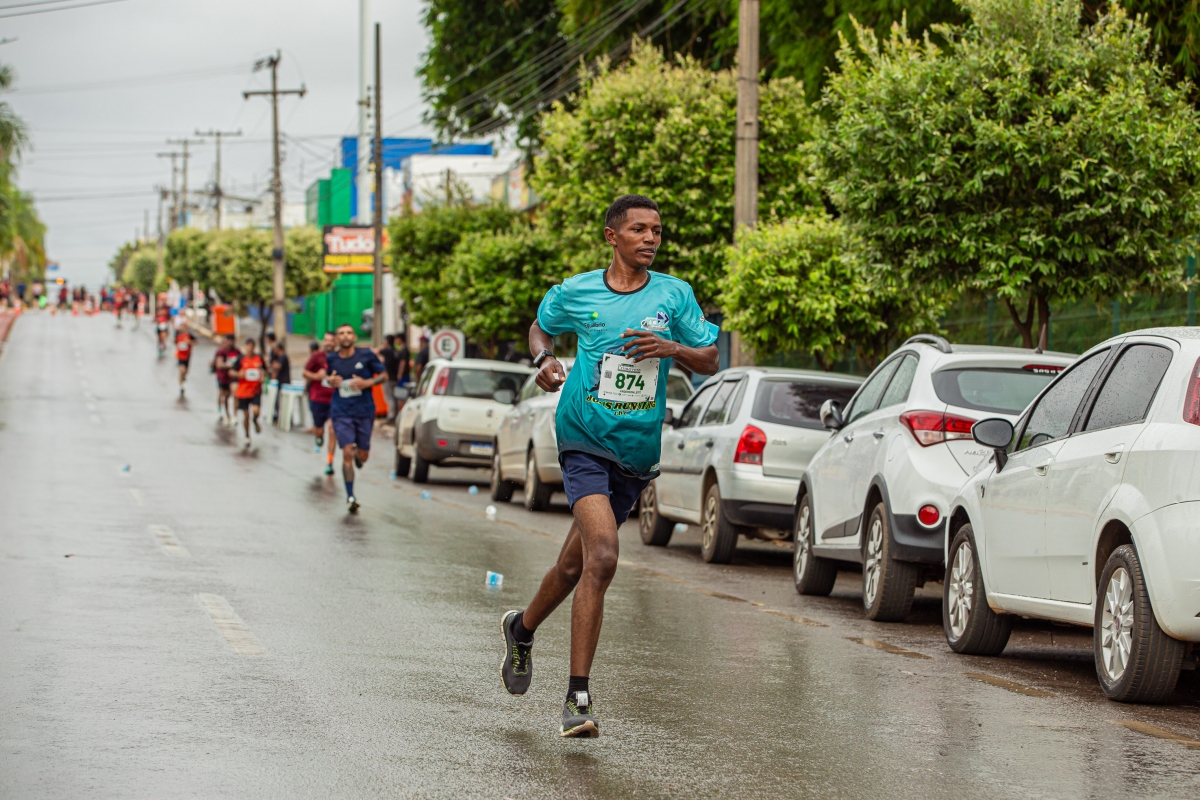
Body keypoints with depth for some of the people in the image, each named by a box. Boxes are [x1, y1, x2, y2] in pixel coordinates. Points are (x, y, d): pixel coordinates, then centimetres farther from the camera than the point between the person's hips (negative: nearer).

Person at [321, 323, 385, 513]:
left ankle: (358, 453, 47)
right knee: (347, 453, -12)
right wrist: (330, 380, -5)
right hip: (341, 412, 0)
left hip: (364, 411, 0)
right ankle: (350, 496, -5)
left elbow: (383, 374, 3)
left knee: (362, 457, 7)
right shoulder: (331, 359, 1)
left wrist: (367, 383, -15)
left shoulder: (366, 355, -5)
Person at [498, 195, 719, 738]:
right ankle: (578, 697, -17)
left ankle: (522, 630, 44)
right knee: (601, 558, -21)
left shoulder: (674, 295, 3)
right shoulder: (575, 293, 0)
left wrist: (672, 349, -13)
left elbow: (710, 362, 7)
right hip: (585, 442, -3)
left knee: (576, 562, 15)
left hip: (639, 450, 3)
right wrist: (544, 358, -2)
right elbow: (540, 327, 20)